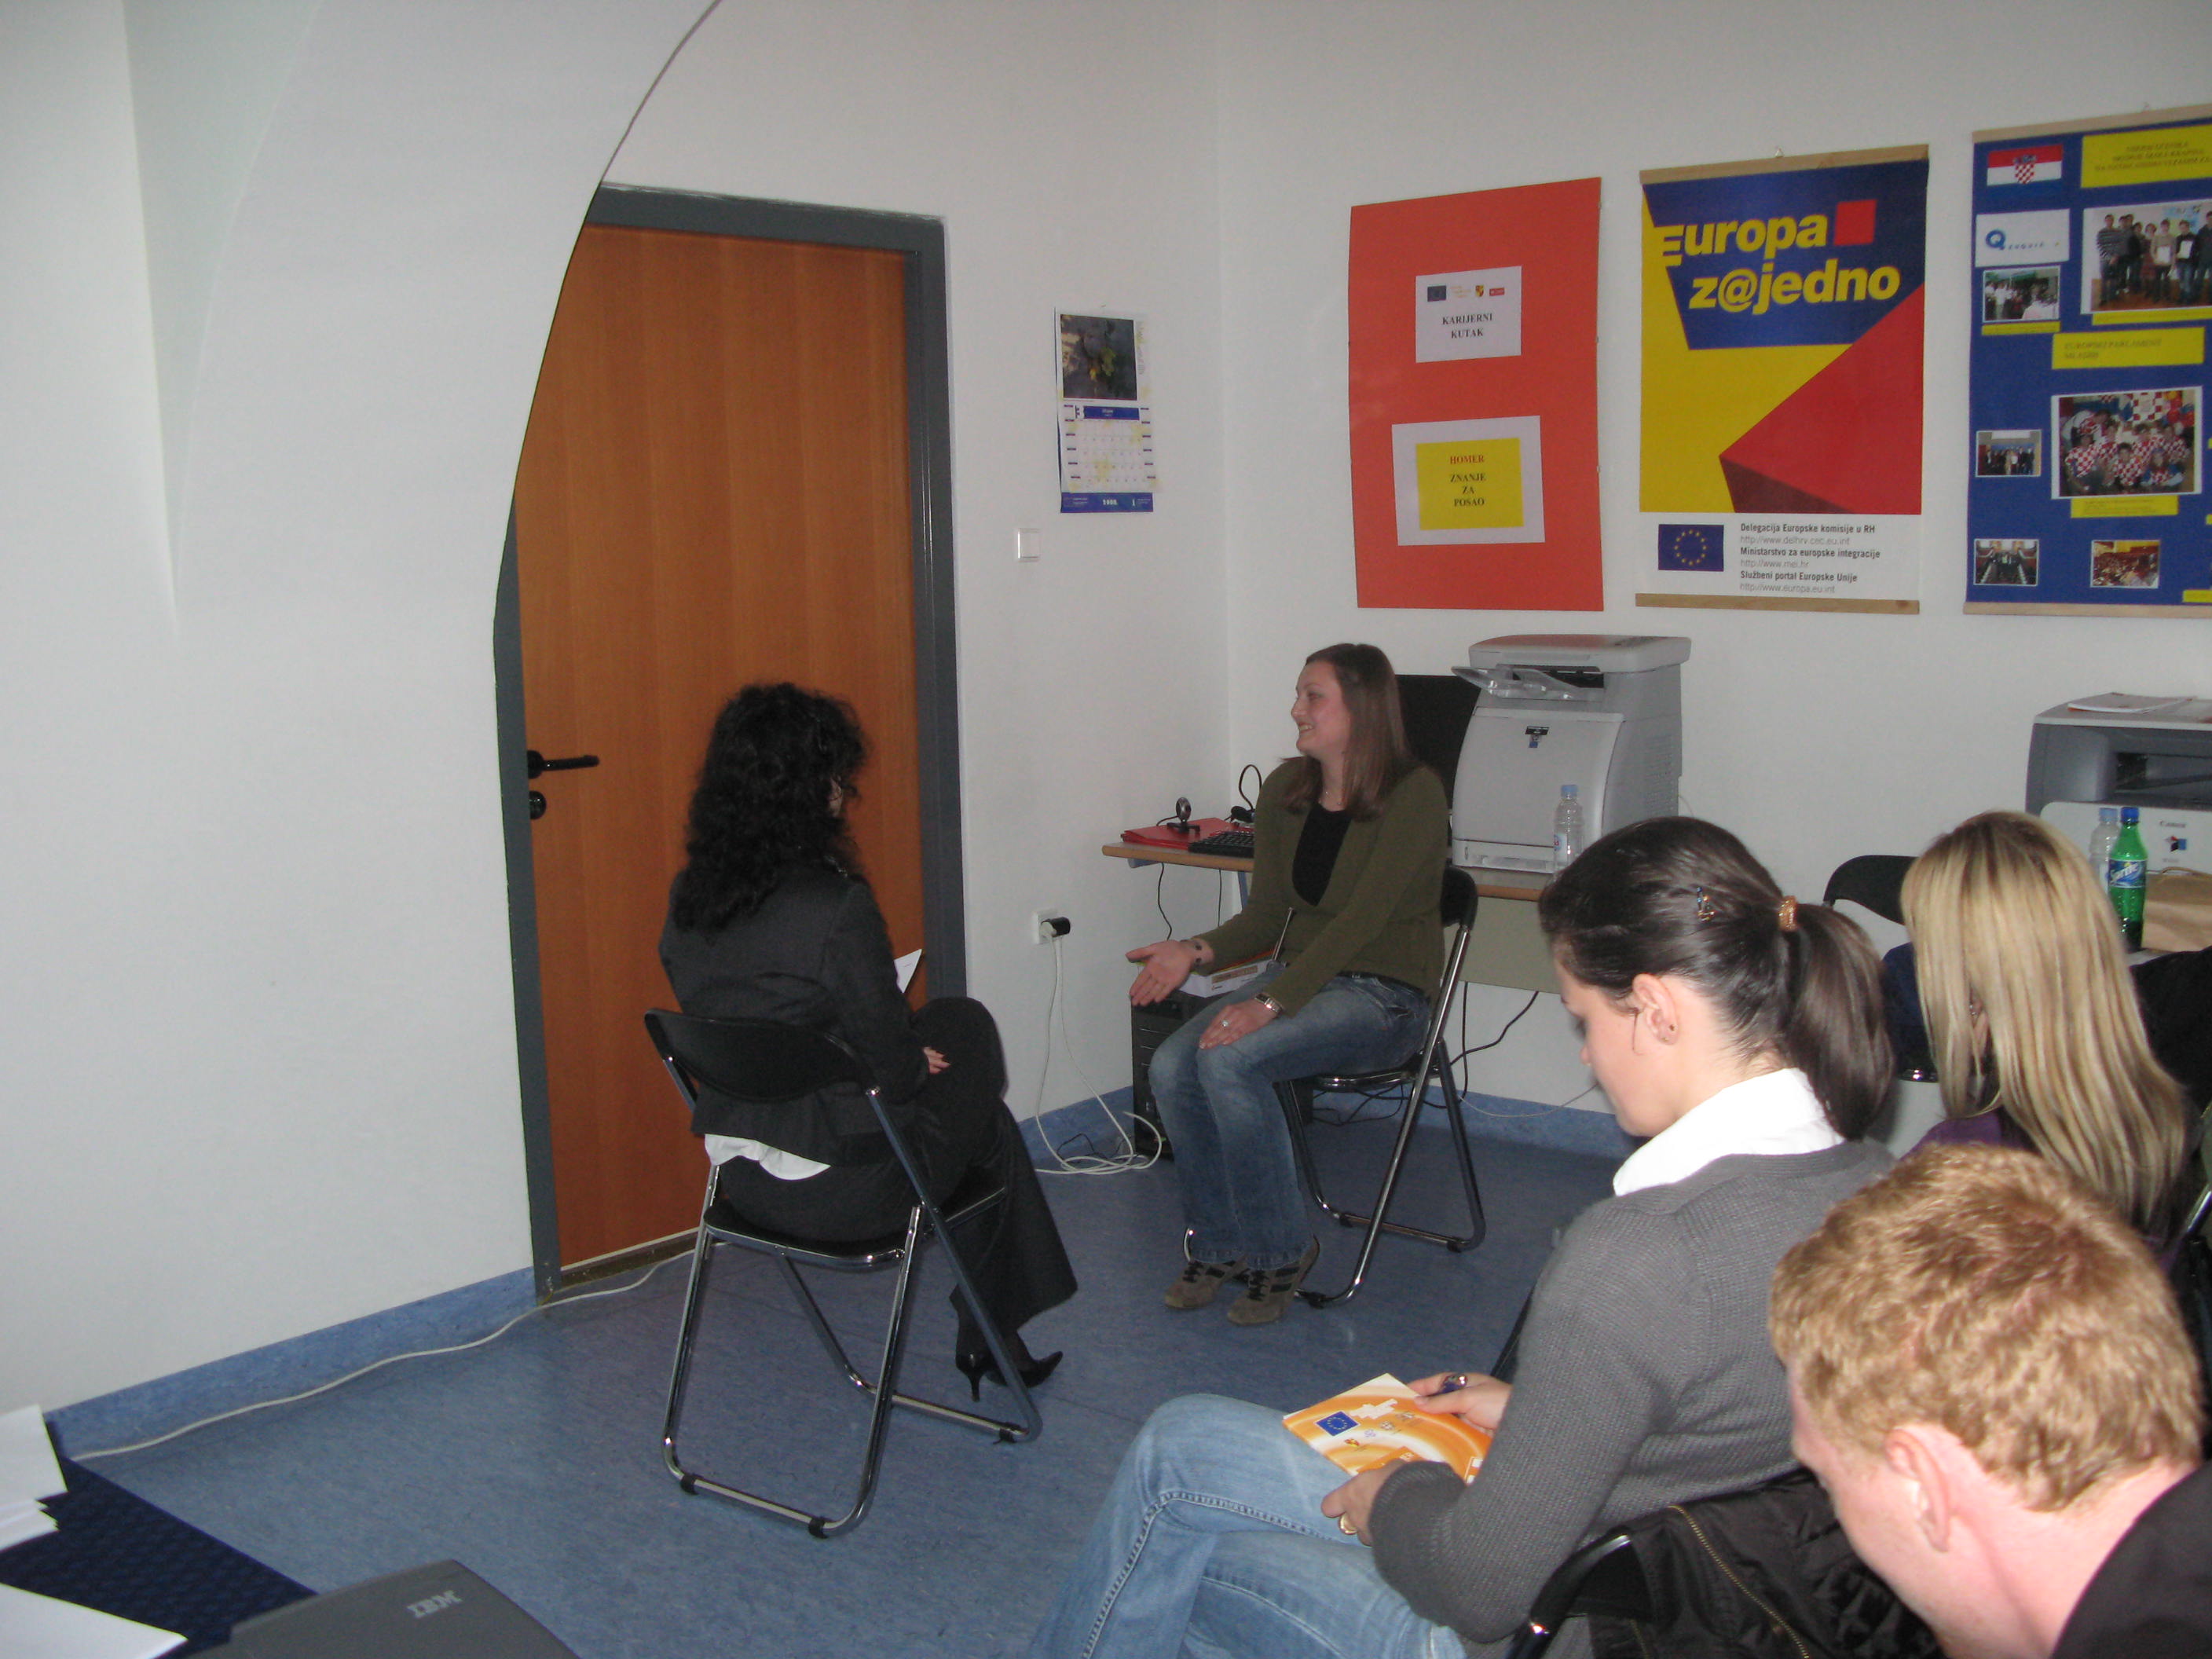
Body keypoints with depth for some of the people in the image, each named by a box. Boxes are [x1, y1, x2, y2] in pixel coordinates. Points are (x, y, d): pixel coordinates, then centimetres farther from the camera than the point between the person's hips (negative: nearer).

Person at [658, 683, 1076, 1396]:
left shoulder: (689, 897, -2)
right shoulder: (835, 908, -25)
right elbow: (890, 1064, -19)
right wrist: (918, 1060, 6)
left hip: (737, 1175, 8)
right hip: (836, 1190, -8)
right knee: (990, 1126, 21)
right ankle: (988, 1343, 37)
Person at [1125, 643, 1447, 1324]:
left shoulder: (1414, 795, -14)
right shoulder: (1285, 790, 7)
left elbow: (1362, 920, -22)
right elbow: (1267, 913, 9)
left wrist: (1270, 1004, -30)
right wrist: (1197, 951, -11)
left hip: (1382, 993, -6)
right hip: (1300, 976, 7)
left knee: (1230, 1061, -30)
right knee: (1171, 1066, -20)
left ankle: (1280, 1251, -10)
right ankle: (1214, 1244, -1)